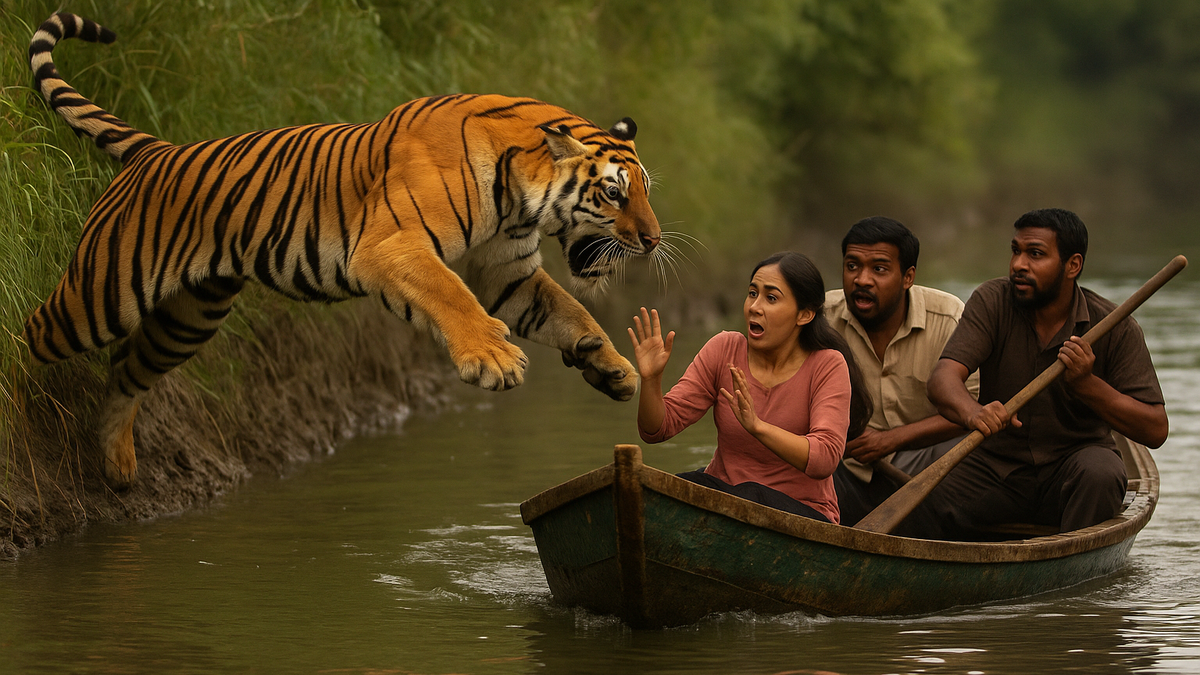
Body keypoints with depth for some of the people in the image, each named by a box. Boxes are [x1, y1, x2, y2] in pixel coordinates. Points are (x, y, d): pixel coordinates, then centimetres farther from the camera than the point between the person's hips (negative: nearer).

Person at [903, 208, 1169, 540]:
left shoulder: (1115, 328, -8)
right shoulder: (992, 302, -6)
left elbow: (1155, 430, -12)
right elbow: (943, 378, -20)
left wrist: (1087, 384, -27)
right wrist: (973, 413, -44)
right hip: (997, 460, 0)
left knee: (1100, 474, -35)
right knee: (916, 515, -26)